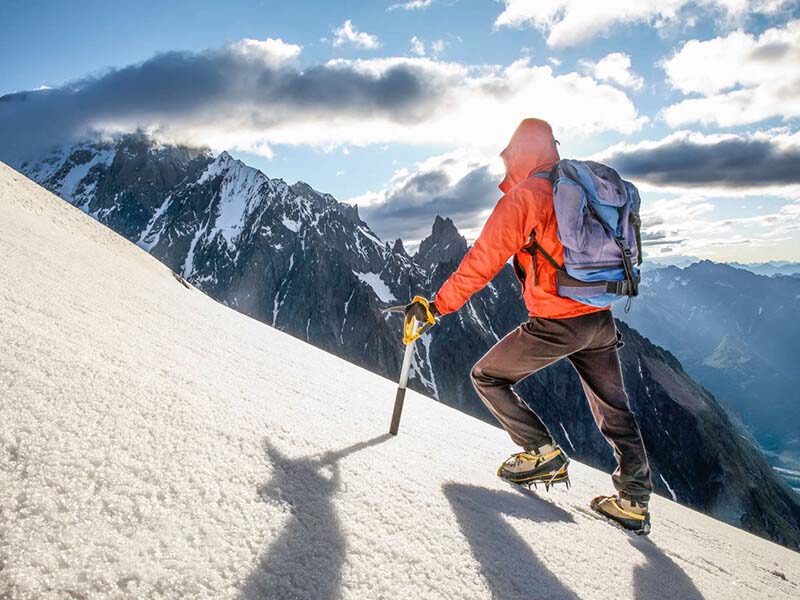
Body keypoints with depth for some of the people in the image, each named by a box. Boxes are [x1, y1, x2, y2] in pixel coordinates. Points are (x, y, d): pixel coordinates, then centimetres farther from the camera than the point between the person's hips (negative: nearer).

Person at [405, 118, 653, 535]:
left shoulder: (522, 197, -10)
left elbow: (481, 262, -12)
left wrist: (436, 306, -4)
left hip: (555, 324, -8)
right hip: (601, 320, 8)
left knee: (487, 376, 11)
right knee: (614, 410, 19)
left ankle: (542, 453, 8)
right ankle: (634, 502, 24)